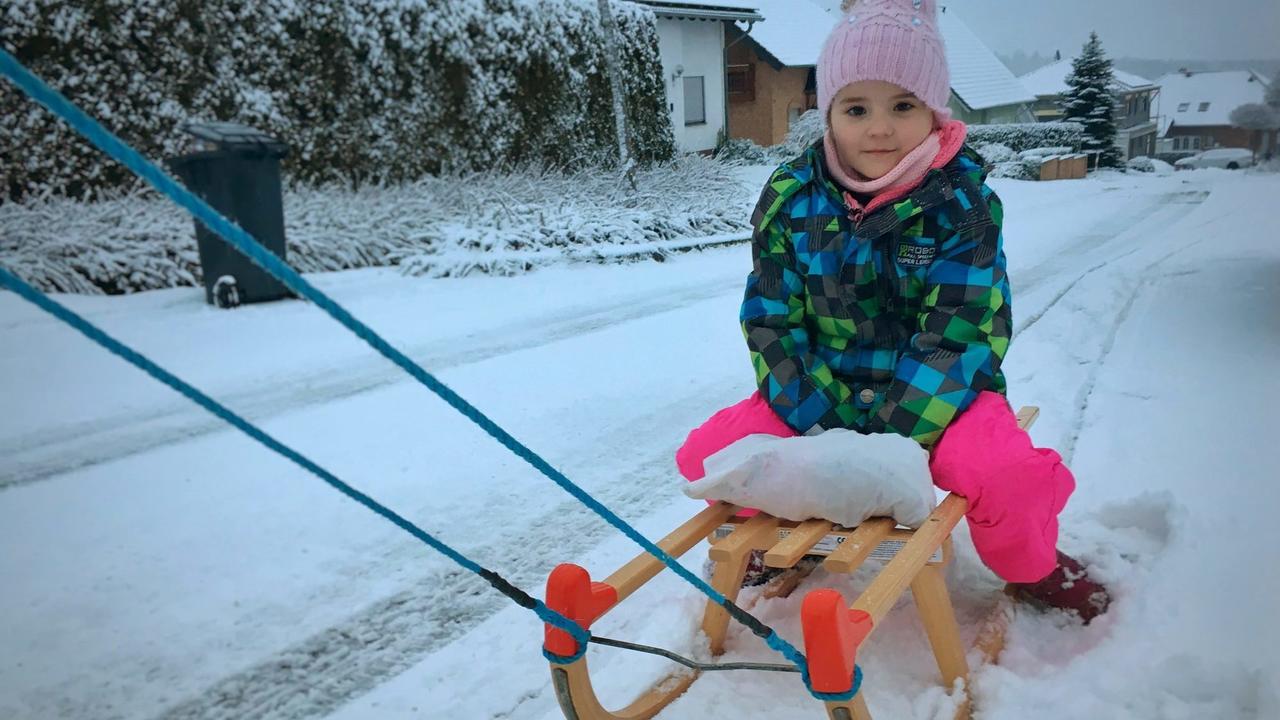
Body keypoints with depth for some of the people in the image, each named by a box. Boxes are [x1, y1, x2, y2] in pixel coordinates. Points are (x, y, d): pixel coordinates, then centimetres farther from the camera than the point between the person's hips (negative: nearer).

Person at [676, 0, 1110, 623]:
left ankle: (1028, 566, 7)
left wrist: (898, 433, -25)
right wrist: (815, 418, -16)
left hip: (936, 393, -2)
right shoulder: (791, 197, -4)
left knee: (1006, 472, -31)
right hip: (821, 394, 3)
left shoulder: (962, 203, -10)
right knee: (708, 455, -17)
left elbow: (957, 335, -15)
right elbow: (771, 320, -4)